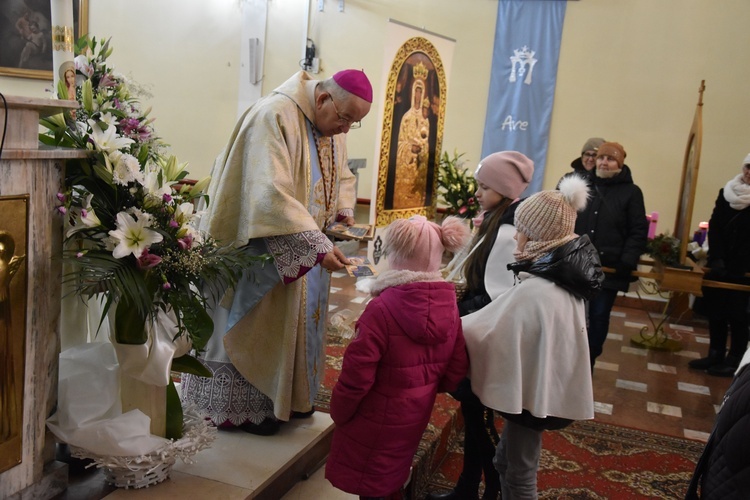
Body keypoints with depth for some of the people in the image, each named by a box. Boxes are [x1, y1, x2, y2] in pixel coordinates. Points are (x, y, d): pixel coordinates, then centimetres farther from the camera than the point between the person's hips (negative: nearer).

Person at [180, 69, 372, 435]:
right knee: (260, 328, 4)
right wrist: (318, 246, -36)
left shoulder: (333, 126, 3)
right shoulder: (274, 117, -24)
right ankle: (241, 407, 20)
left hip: (305, 249, 8)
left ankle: (288, 398, 31)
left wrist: (344, 210, -2)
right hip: (266, 250, -8)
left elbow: (341, 177, 19)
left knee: (296, 323, 16)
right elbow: (273, 196, -33)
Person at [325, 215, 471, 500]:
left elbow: (357, 373, -23)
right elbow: (456, 371, -1)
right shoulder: (449, 306, -9)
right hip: (416, 415, 6)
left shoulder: (382, 308, -29)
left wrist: (338, 411, -6)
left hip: (377, 417, -6)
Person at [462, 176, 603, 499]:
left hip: (532, 391, -9)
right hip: (548, 385, 9)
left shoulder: (535, 291, -30)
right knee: (505, 462, 24)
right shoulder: (565, 278, -2)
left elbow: (482, 331, -20)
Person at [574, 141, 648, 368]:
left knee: (599, 317, 8)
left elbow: (639, 232, -5)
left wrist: (627, 262, -17)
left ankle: (588, 362, 23)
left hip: (609, 269, -2)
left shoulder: (631, 192, -1)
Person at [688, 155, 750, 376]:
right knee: (715, 310, 8)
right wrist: (715, 258, -11)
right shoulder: (727, 193, 8)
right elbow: (714, 228, 2)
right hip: (719, 266, 4)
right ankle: (715, 355, 19)